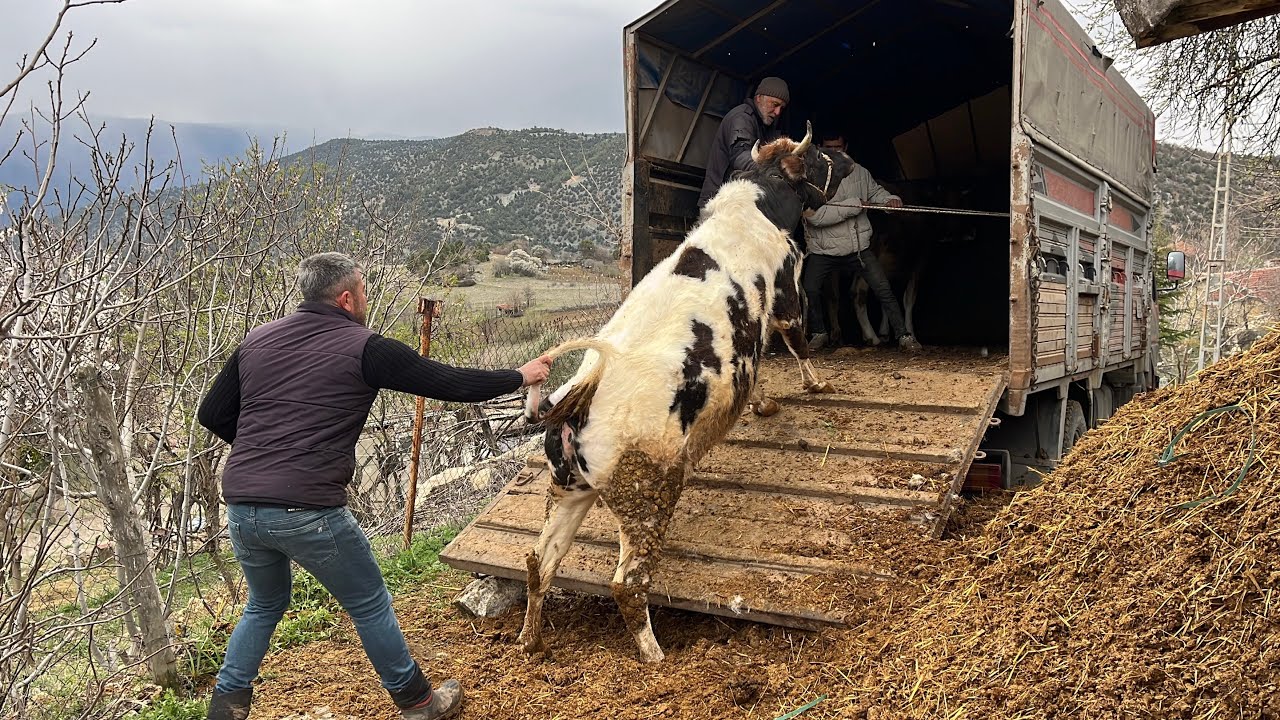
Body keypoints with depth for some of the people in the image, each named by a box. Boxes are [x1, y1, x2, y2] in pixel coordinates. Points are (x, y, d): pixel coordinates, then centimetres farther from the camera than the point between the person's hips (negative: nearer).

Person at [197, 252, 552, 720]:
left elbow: (212, 414, 16)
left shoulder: (257, 341, 11)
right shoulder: (364, 348, -4)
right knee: (370, 606, 14)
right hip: (309, 512, -5)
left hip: (241, 509, 5)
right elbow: (451, 383, -2)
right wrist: (520, 377, 12)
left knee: (266, 605, 29)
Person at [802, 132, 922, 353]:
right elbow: (816, 216, -23)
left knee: (884, 290, -4)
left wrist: (890, 199, -4)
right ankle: (818, 333, 11)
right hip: (822, 250, -2)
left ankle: (903, 335, 8)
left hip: (859, 246, 2)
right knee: (809, 290, -14)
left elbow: (875, 191, 20)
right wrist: (855, 205, -20)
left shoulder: (859, 172, 2)